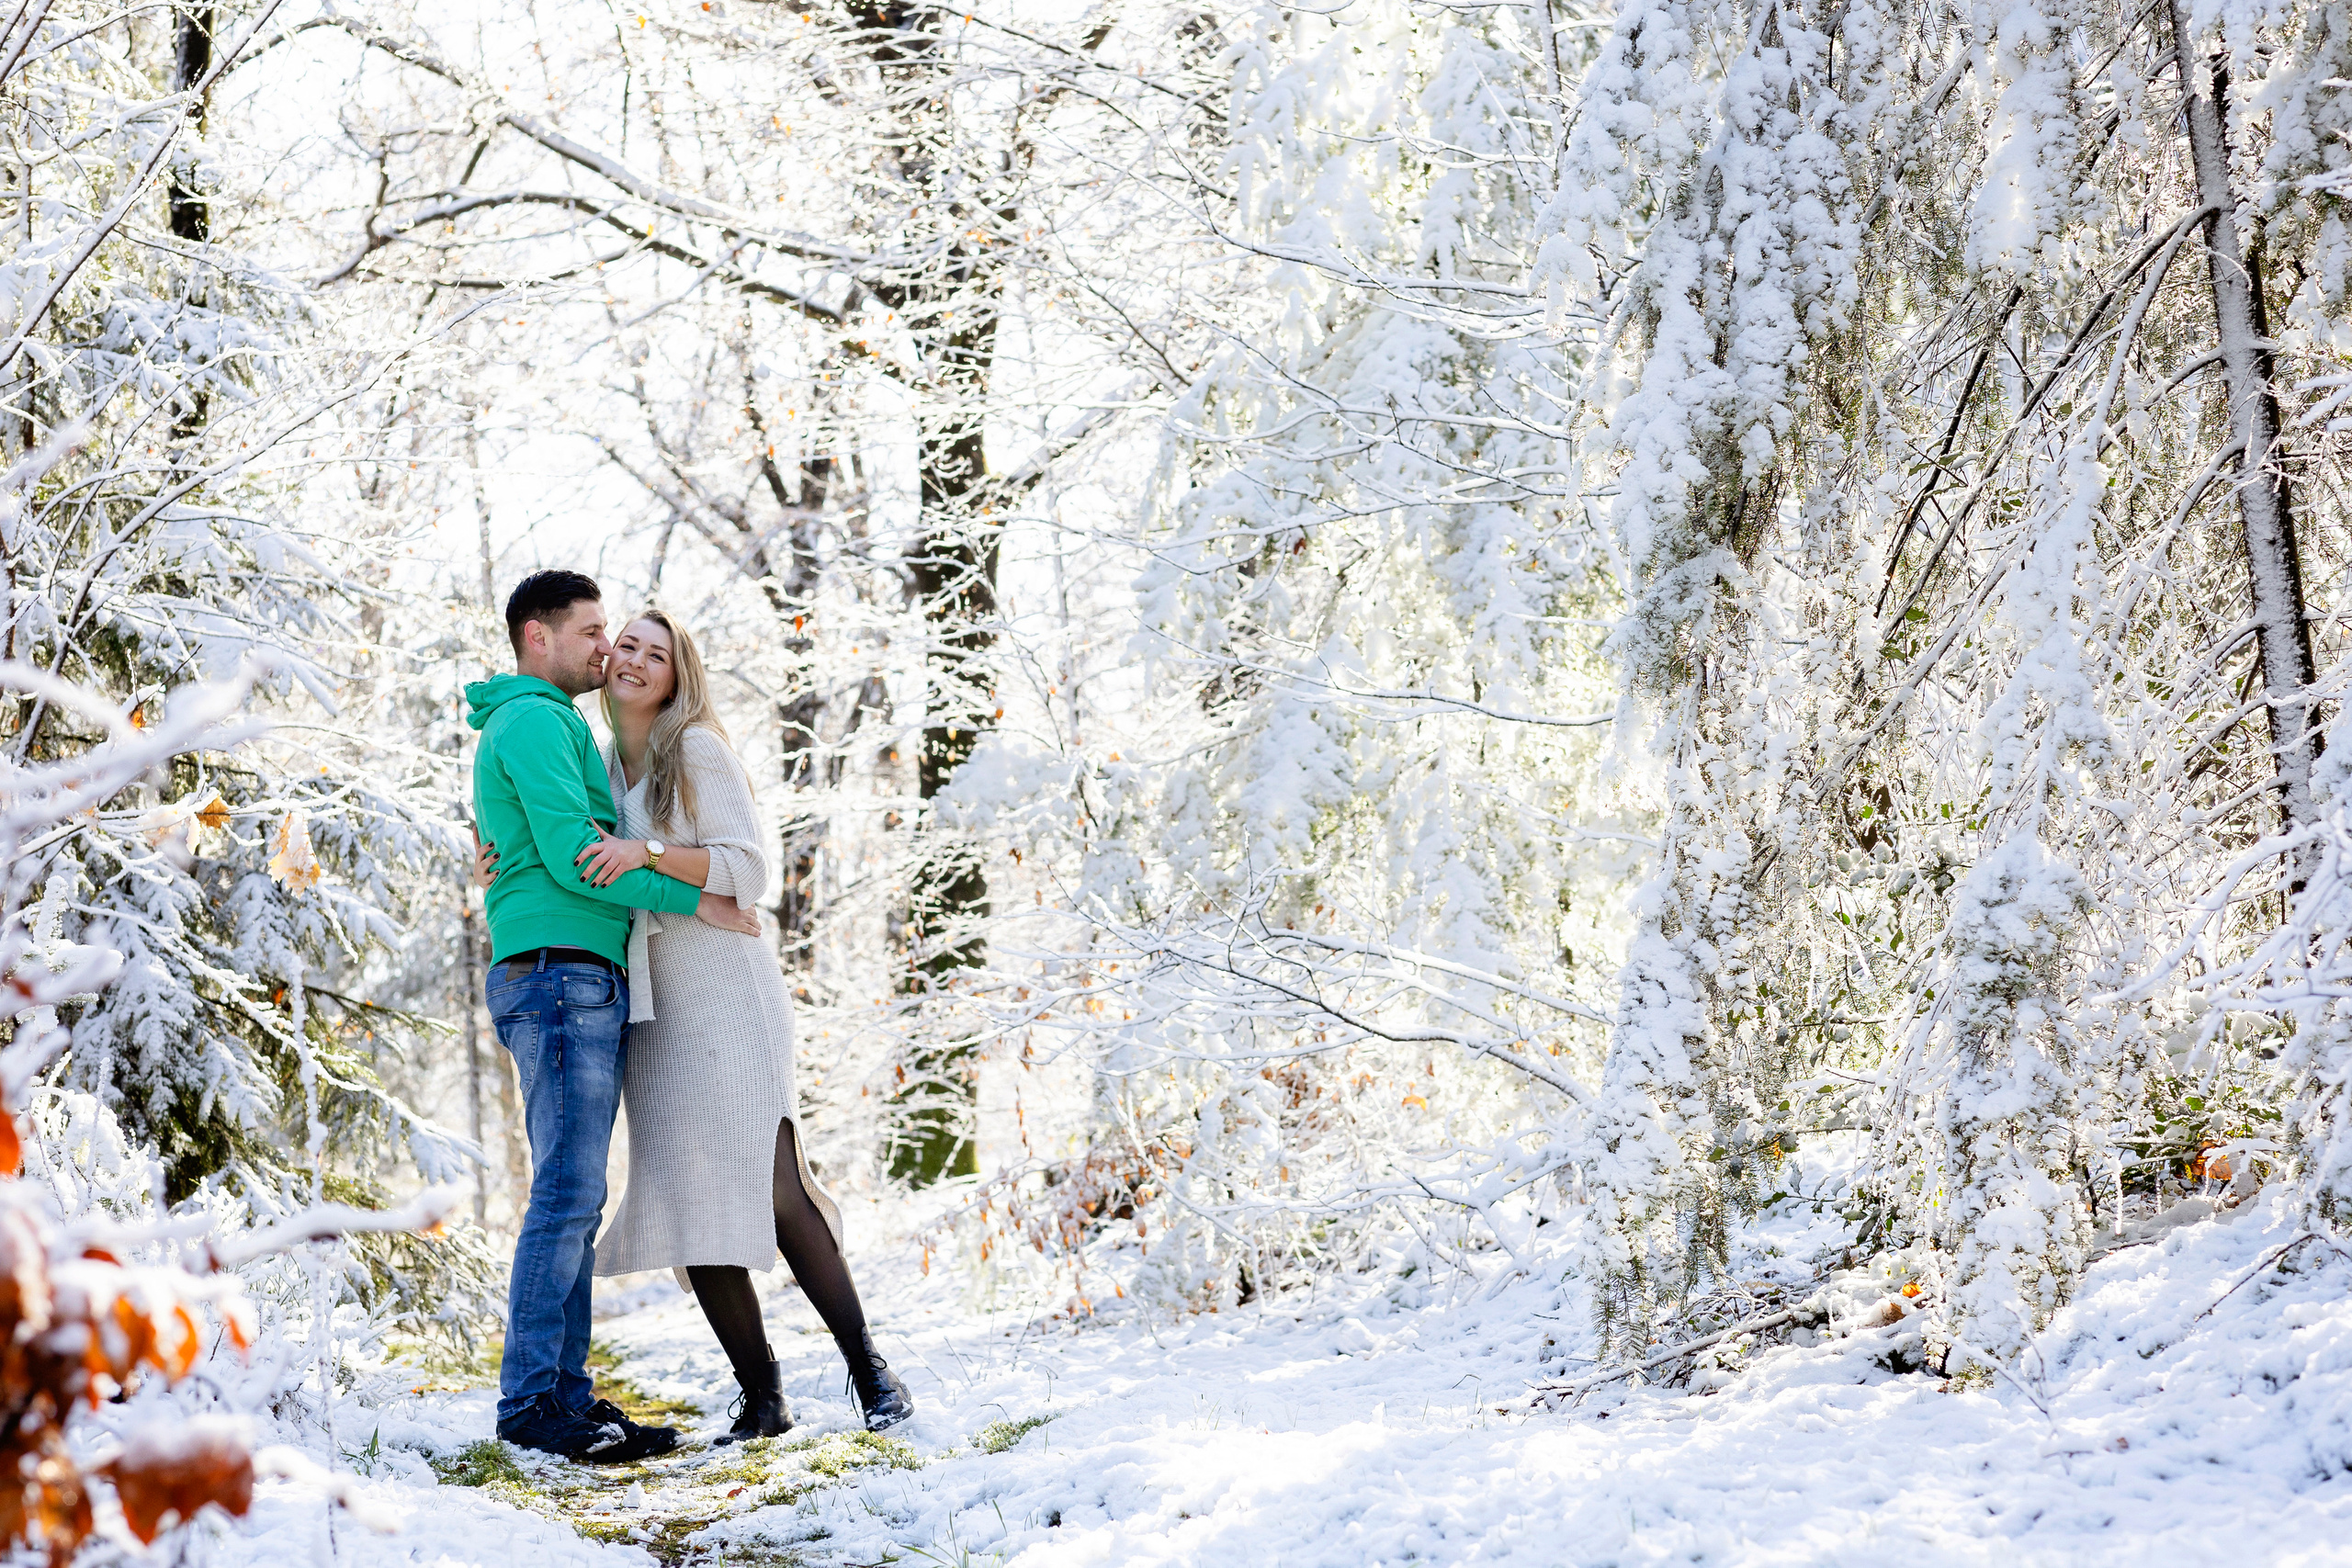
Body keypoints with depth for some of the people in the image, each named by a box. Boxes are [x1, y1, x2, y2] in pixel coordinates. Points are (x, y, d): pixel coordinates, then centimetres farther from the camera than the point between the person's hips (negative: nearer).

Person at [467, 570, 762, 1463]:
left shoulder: (538, 726, 26)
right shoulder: (535, 721, -6)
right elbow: (570, 854, -16)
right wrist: (693, 900, -12)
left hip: (584, 986, 10)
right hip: (560, 974, -10)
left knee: (576, 1200, 6)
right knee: (568, 1195, -13)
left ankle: (568, 1395, 6)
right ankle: (530, 1402, -12)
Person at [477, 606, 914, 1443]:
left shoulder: (698, 751, -1)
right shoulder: (600, 770, 17)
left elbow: (747, 871, -9)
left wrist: (646, 853, -22)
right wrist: (510, 862, 8)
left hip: (723, 990, -6)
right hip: (647, 1009, 6)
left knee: (773, 1186, -16)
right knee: (691, 1208, -2)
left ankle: (871, 1372, -6)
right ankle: (762, 1399, 3)